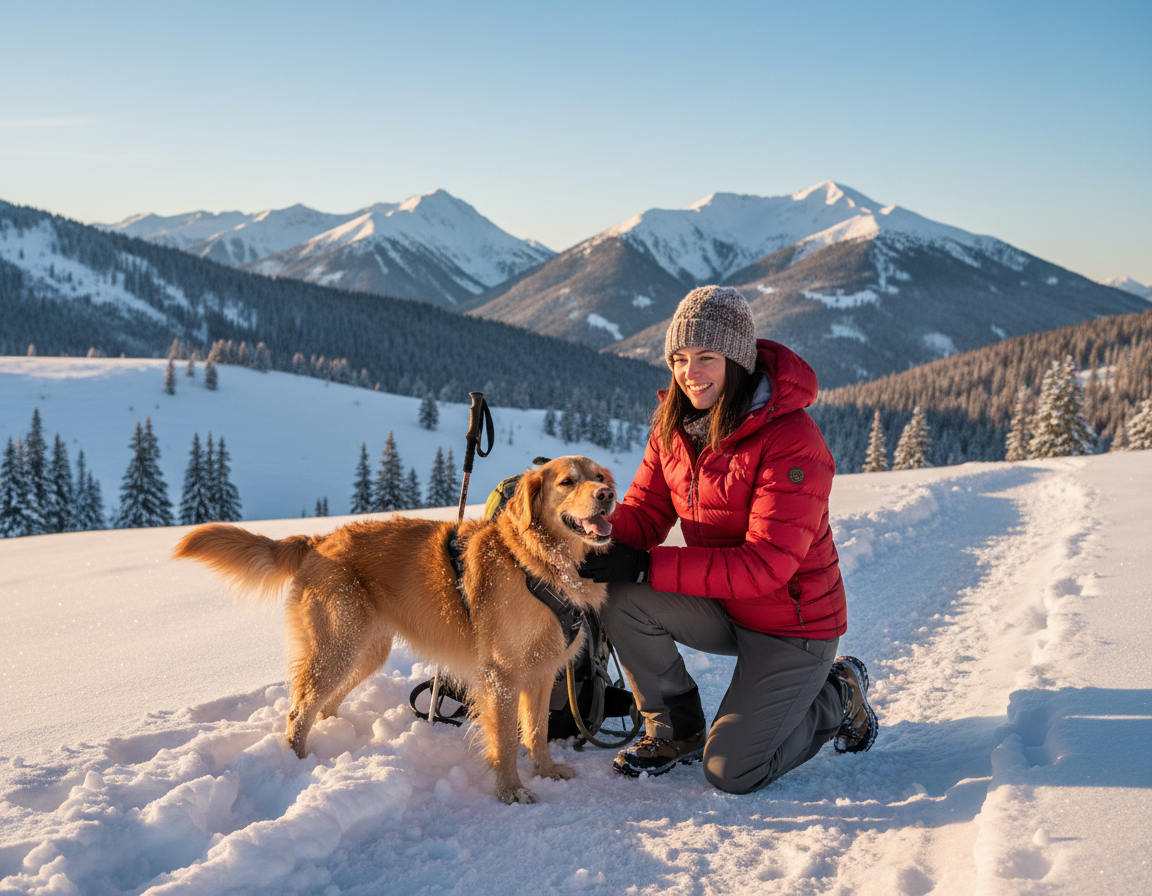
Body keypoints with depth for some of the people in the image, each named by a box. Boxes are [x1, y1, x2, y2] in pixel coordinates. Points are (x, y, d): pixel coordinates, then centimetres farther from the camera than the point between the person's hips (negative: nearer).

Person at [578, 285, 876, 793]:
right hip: (720, 611, 6)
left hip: (794, 622, -6)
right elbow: (645, 509, -1)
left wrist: (646, 566, -33)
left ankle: (838, 697, 17)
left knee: (730, 772, -9)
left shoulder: (792, 439, -26)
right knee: (622, 598, -21)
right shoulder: (675, 424, -3)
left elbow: (767, 563, -30)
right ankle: (676, 730, 3)